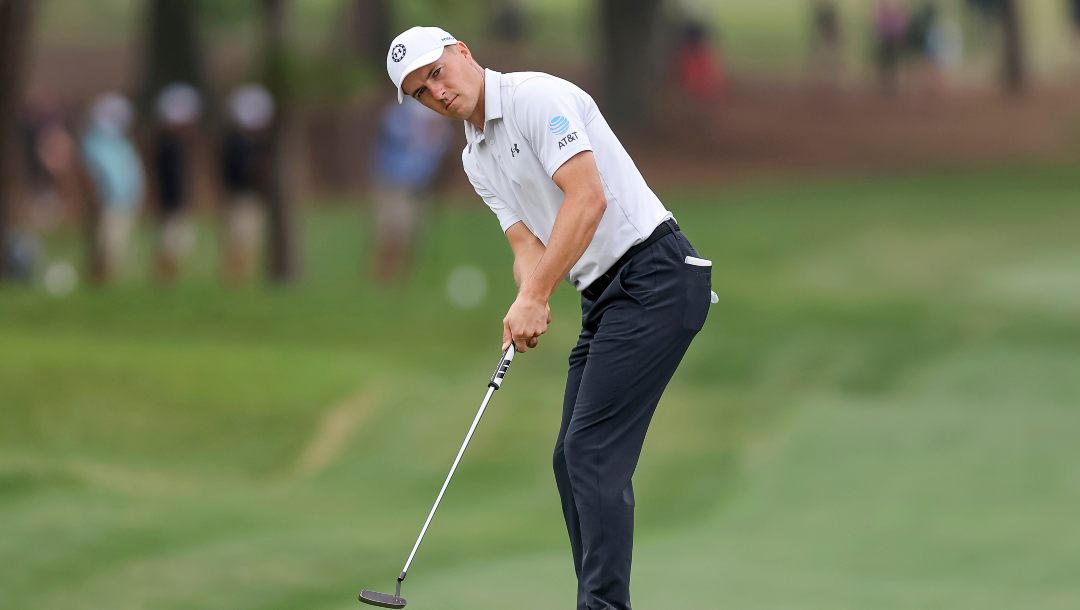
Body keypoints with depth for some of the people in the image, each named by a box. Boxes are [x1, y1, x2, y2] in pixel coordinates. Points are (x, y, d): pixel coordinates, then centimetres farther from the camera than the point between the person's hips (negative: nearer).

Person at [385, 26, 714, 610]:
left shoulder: (537, 97, -12)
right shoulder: (477, 161, 16)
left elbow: (588, 197, -22)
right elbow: (528, 244, 9)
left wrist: (534, 296, -23)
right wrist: (528, 307, -14)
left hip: (655, 275, -10)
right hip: (604, 296, 10)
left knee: (592, 451, -14)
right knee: (575, 458, 8)